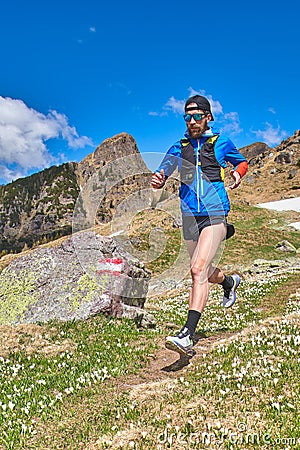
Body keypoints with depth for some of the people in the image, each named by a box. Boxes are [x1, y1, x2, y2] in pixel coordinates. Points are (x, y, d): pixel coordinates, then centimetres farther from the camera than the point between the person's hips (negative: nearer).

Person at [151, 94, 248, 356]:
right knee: (205, 272, 18)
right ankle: (230, 282, 53)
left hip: (215, 214, -4)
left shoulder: (222, 143, 6)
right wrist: (158, 180, -25)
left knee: (198, 270, -21)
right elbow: (163, 172, 0)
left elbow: (242, 161, 22)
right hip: (190, 217, 4)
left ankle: (187, 336, -22)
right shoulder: (179, 148, 11)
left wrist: (238, 172, -1)